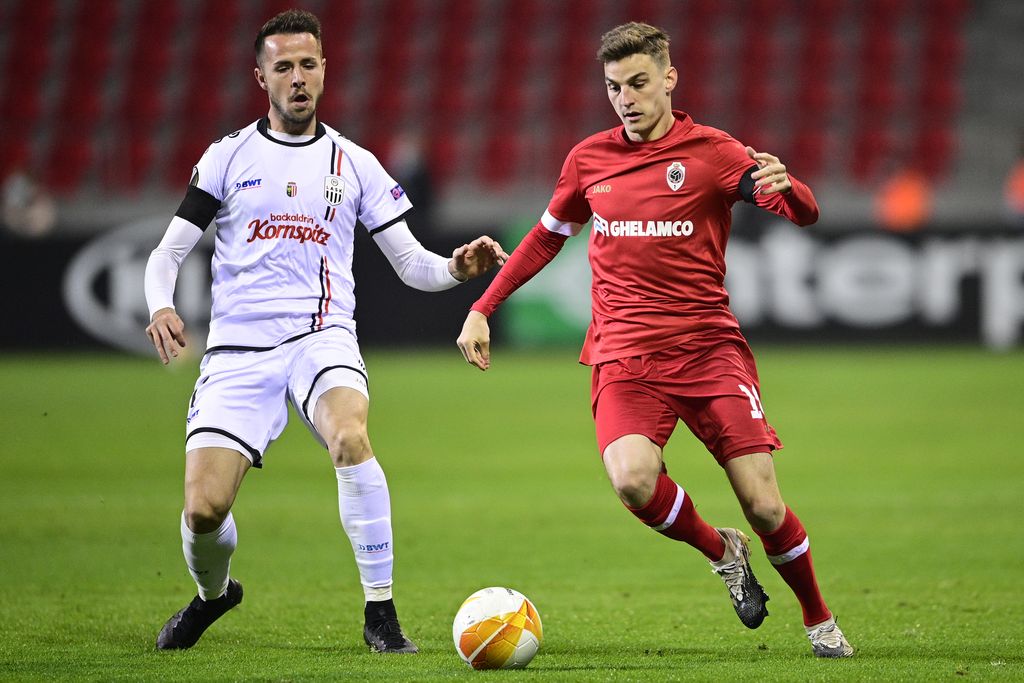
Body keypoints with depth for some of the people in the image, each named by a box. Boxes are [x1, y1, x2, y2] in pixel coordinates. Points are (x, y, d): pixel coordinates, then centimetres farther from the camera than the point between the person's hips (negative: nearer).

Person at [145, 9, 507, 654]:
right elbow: (169, 250, 7)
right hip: (239, 347, 0)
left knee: (351, 437, -34)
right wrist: (161, 305, -14)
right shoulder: (229, 156, 9)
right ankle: (213, 593, 25)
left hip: (322, 336, 0)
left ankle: (381, 613, -25)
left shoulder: (353, 163, 11)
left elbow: (412, 264, 10)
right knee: (204, 509, -12)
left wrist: (457, 268, -12)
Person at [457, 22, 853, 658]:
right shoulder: (589, 159, 10)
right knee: (633, 480, -27)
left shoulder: (712, 152, -1)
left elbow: (804, 213, -12)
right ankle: (720, 550, 4)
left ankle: (820, 620, 18)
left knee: (763, 505, -9)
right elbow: (547, 237, 26)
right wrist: (482, 309, 20)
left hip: (710, 347, -2)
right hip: (623, 355, 2)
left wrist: (785, 185, -35)